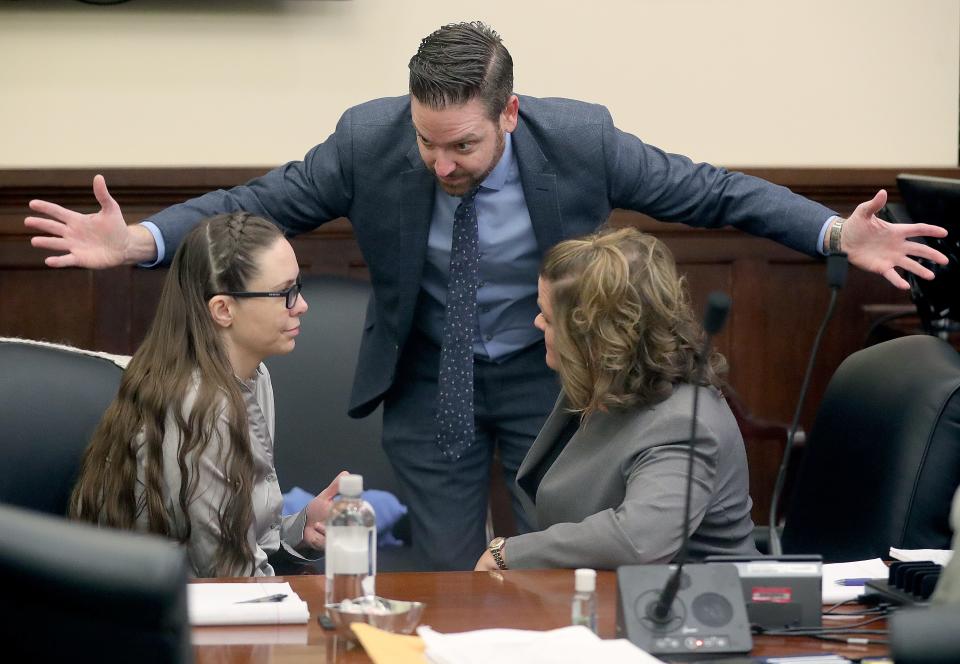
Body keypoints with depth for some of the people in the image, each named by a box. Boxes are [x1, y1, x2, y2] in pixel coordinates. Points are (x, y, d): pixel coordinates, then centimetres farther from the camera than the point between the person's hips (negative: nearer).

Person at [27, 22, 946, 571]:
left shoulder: (580, 140, -24)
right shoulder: (369, 140, -23)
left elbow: (706, 190, -16)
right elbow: (262, 202, -14)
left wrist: (839, 234, -24)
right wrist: (138, 241, -28)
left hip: (546, 374, 0)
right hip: (429, 380, 1)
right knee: (445, 577, 3)